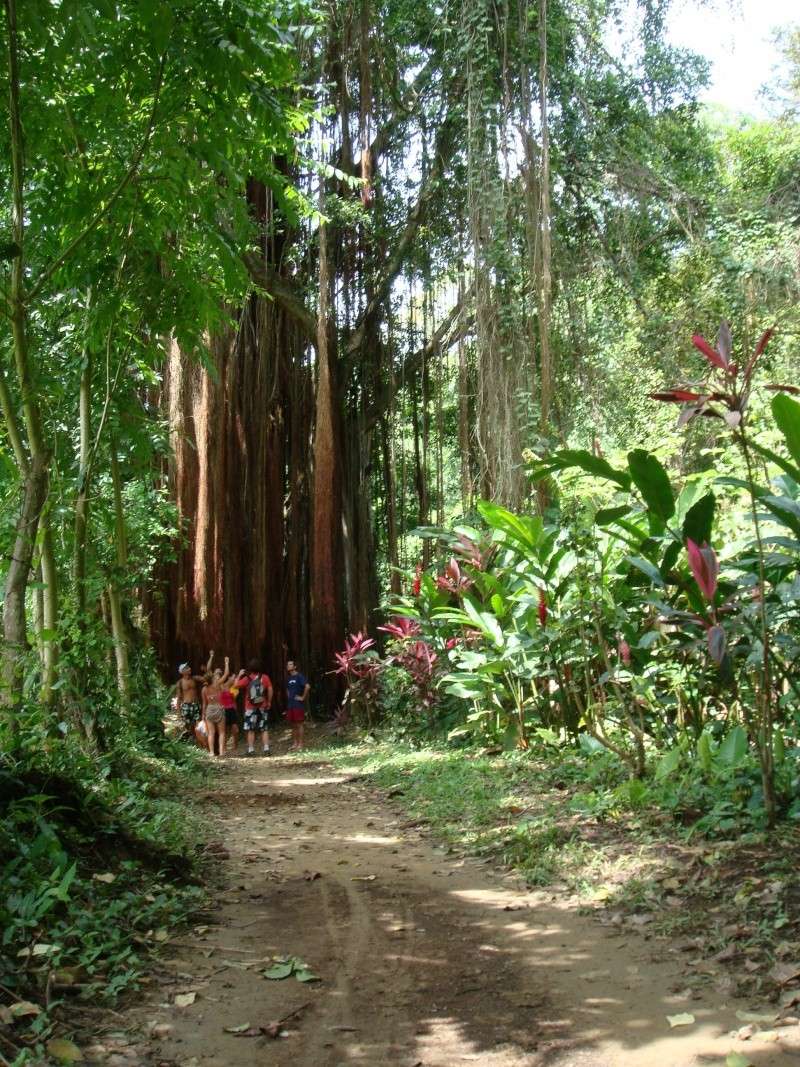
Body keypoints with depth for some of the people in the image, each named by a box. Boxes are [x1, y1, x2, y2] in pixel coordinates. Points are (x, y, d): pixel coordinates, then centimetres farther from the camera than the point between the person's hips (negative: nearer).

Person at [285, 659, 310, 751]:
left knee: (299, 724, -4)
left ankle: (300, 745, 0)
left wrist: (303, 697, -18)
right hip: (290, 705, 8)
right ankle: (294, 743, 18)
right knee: (293, 724, 11)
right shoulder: (288, 678, 14)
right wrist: (288, 697, 15)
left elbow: (307, 687, -23)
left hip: (298, 704, -8)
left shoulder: (299, 676, -10)